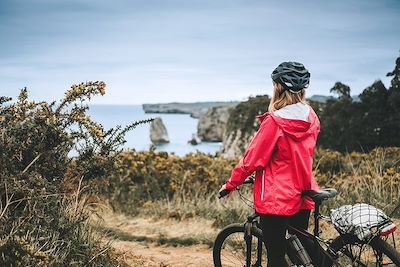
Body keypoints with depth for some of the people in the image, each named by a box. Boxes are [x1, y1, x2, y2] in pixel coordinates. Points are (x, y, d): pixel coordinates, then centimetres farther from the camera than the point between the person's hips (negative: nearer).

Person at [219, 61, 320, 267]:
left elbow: (252, 159, -12)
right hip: (303, 196, 6)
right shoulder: (311, 119, 1)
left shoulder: (274, 121, -17)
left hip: (276, 199, -6)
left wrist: (230, 184, 1)